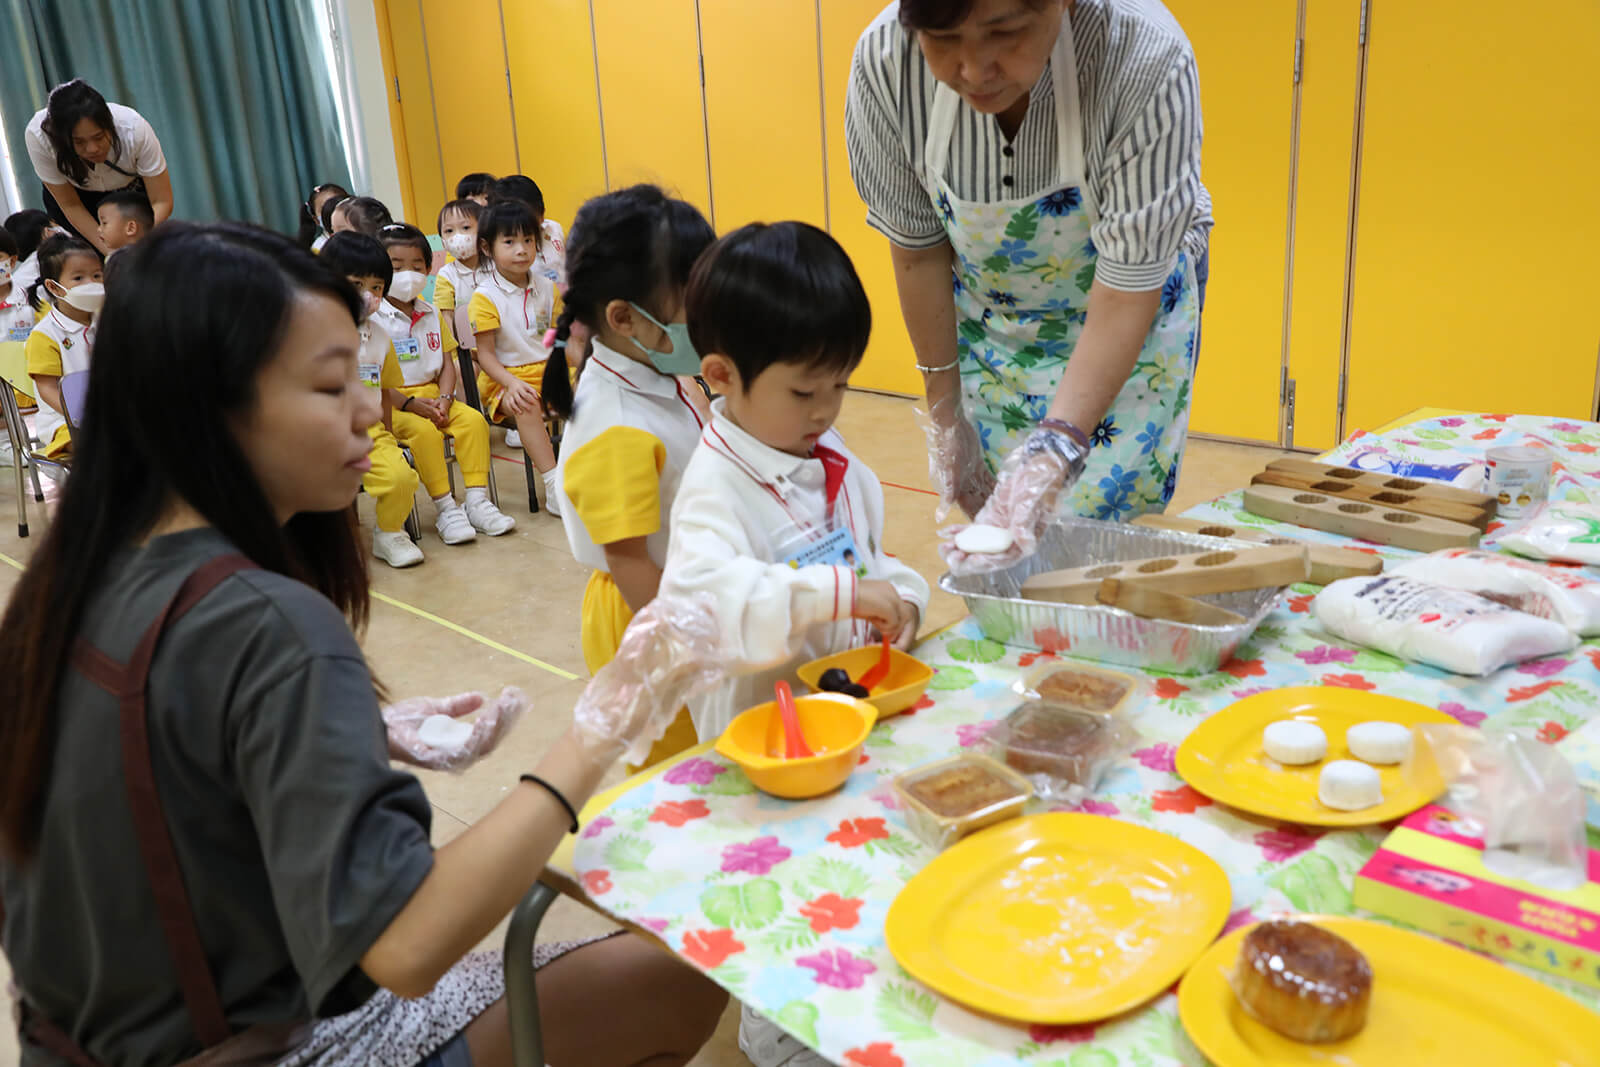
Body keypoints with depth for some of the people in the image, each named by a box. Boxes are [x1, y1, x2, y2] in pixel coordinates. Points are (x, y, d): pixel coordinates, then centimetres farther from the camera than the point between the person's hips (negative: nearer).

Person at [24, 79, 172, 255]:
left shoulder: (135, 129, -36)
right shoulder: (37, 135, -33)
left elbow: (162, 202, -28)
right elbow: (71, 206, -21)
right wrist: (110, 252, -33)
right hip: (75, 192, 0)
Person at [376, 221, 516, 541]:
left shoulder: (432, 315, 13)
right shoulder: (371, 319, -7)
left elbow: (447, 361, 11)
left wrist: (444, 399, -7)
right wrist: (411, 404, -19)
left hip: (433, 396, 5)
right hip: (393, 403, -5)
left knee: (474, 419, -18)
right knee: (425, 431, -32)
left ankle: (477, 500, -15)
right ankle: (444, 508, -23)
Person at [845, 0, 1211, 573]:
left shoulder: (1148, 59, -33)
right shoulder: (883, 61, -25)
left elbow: (1127, 293, -30)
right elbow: (919, 250, -12)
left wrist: (1057, 447, -43)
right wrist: (946, 414, -5)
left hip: (1125, 320, -2)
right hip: (984, 320, 2)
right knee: (991, 529, 7)